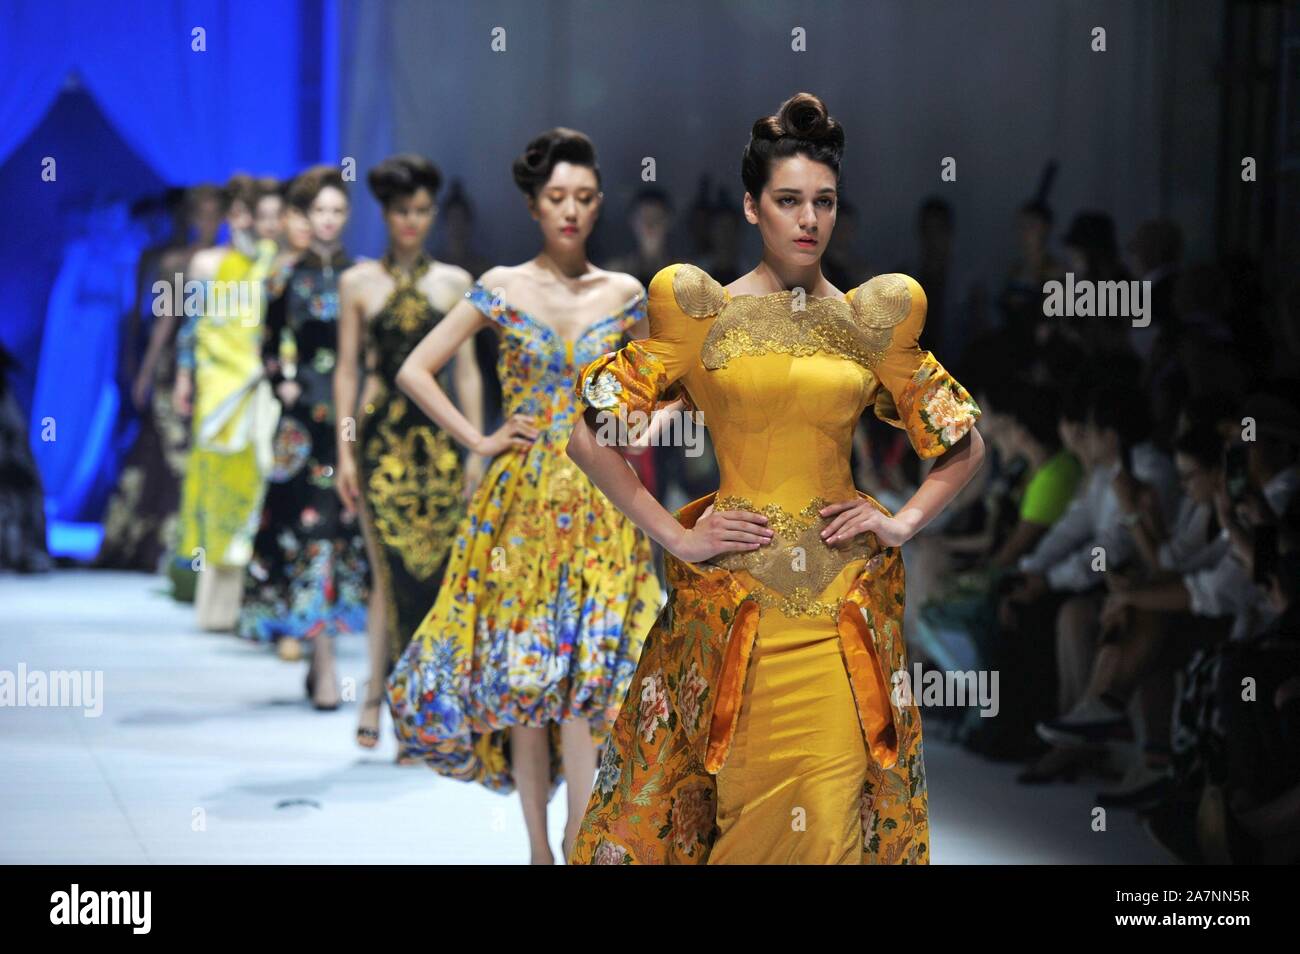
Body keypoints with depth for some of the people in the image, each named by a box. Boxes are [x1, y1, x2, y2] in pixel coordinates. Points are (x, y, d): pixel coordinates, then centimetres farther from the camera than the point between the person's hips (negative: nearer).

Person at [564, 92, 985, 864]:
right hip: (733, 596, -1)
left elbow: (966, 446, 17)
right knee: (744, 807, 1)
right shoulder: (702, 312, 3)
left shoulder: (871, 321, 8)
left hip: (846, 603, 1)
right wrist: (673, 535, -4)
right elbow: (589, 432, 2)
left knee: (836, 812, 0)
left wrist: (902, 524, 3)